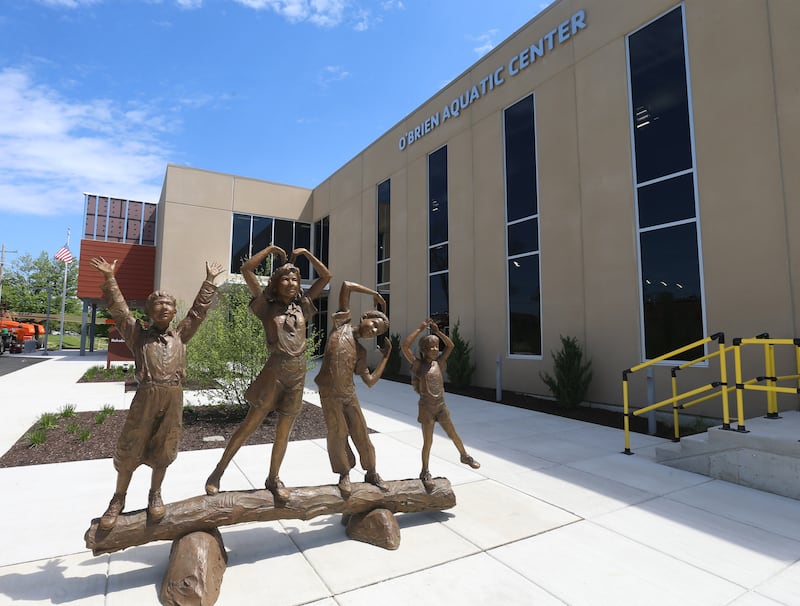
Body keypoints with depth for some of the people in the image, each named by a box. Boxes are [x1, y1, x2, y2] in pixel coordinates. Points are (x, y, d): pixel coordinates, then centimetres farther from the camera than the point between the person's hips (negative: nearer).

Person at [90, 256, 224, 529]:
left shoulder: (180, 335, 13)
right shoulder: (138, 334, 9)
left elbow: (199, 309, 14)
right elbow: (118, 309, 1)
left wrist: (209, 280, 15)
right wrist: (109, 278, -6)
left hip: (174, 397, 1)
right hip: (146, 396, -1)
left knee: (163, 449, 11)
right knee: (130, 448, 7)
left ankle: (155, 494, 31)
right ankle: (118, 499, 28)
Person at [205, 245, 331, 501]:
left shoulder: (302, 305, 9)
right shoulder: (267, 306, 0)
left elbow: (326, 276, 12)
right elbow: (246, 270, -6)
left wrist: (306, 253, 9)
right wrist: (270, 249, 1)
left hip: (298, 373, 3)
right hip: (274, 371, -3)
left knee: (283, 432, 13)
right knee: (249, 425, 6)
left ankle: (273, 478, 30)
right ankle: (218, 472, 24)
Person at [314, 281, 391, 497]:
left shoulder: (361, 352, 9)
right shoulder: (342, 324, -2)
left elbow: (370, 381, 4)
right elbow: (346, 285, -5)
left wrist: (385, 356, 7)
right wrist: (375, 295, 1)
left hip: (350, 395, 5)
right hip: (329, 394, -4)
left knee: (362, 434, 10)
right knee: (337, 435, 4)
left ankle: (371, 472, 29)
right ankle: (344, 474, 26)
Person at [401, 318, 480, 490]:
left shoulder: (438, 363, 0)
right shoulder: (418, 364, -12)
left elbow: (450, 345, 4)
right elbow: (405, 346, -24)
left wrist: (437, 331, -4)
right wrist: (420, 329, -20)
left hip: (441, 406, 4)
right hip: (426, 408, -4)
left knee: (453, 435, 16)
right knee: (428, 442, 4)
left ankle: (464, 456, 42)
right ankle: (425, 472, 22)